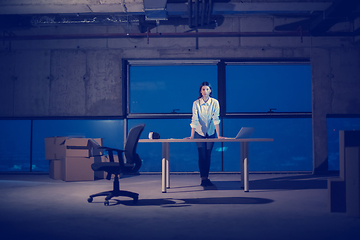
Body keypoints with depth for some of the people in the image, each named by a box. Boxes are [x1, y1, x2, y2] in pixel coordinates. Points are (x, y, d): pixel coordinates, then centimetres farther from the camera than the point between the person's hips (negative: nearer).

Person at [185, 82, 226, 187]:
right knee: (202, 155, -7)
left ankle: (206, 178, 14)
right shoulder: (196, 103, -13)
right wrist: (191, 136, -24)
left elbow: (216, 119, -15)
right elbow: (194, 120, -18)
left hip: (211, 132, 1)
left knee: (208, 155, 3)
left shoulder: (215, 102, -12)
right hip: (199, 132, -1)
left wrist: (218, 135, -21)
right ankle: (203, 179, 0)